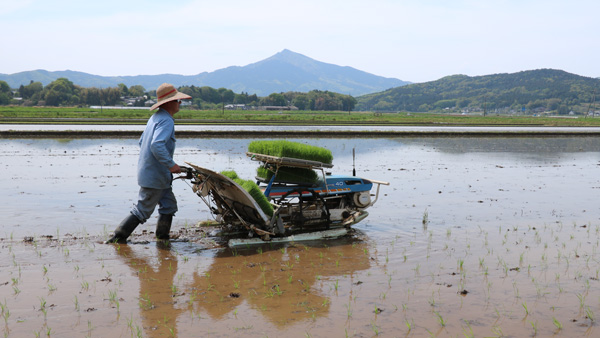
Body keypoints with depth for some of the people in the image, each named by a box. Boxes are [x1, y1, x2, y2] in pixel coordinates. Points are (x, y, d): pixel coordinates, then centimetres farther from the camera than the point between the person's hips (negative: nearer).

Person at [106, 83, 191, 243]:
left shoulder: (155, 118, 14)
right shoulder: (166, 121, -18)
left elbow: (142, 142, 20)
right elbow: (157, 145, -32)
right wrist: (171, 164, -27)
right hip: (154, 176, -10)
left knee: (169, 206, 15)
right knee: (143, 210, 0)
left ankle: (162, 237, 22)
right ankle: (118, 238, 7)